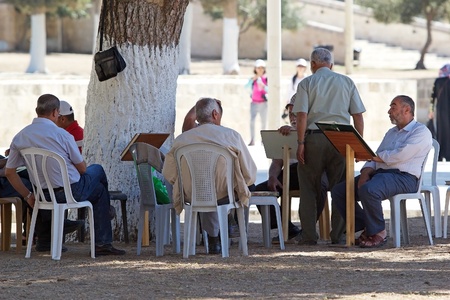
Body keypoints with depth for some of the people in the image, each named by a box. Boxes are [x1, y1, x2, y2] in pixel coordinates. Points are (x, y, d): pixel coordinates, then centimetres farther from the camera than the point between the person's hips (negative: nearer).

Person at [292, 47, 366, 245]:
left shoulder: (306, 83, 3)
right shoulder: (347, 82, 10)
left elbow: (302, 116, -7)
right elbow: (358, 116, 6)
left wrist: (301, 143, -6)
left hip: (314, 138, -2)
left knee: (309, 190, 5)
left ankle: (309, 236, 3)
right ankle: (337, 235, 5)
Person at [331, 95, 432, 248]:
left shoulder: (421, 132, -1)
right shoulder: (391, 132, 29)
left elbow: (400, 155, -16)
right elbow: (375, 157, 19)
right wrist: (365, 173, -3)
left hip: (403, 177, -9)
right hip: (380, 173, 9)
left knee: (368, 190, -38)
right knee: (338, 190, -6)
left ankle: (378, 233, -20)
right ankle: (366, 229, -4)